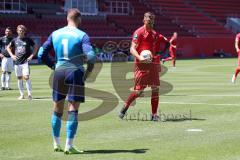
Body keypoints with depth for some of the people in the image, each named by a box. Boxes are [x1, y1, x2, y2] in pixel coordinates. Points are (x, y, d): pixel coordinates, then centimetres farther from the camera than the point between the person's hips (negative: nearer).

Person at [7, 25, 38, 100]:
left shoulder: (28, 40, 0)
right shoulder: (15, 40, 6)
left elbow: (35, 47, 9)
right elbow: (8, 47, 20)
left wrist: (32, 55, -1)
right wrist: (12, 55, 6)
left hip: (25, 61, -3)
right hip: (17, 62, 3)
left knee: (26, 77, -15)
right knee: (19, 78, 8)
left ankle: (29, 94, -9)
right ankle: (21, 94, 17)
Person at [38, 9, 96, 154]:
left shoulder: (55, 34, 6)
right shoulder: (82, 36, -7)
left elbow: (41, 54, 8)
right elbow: (91, 56, -19)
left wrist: (54, 66, 15)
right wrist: (88, 71, -4)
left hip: (59, 72, 4)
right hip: (75, 73, -4)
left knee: (57, 110, 15)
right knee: (73, 110, 0)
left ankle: (56, 144, 25)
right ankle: (69, 146, -3)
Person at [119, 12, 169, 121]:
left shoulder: (155, 34, 15)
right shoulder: (139, 32, -5)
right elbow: (132, 49, -12)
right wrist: (139, 57, -28)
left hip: (154, 64, 6)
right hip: (142, 64, -6)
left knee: (155, 89, 1)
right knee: (138, 90, -7)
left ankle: (154, 114, 6)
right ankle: (125, 106, 15)